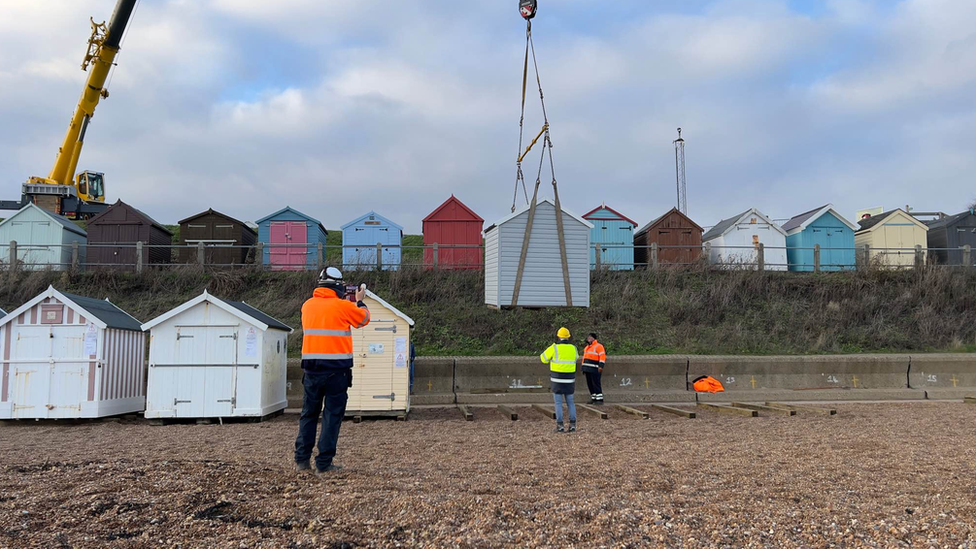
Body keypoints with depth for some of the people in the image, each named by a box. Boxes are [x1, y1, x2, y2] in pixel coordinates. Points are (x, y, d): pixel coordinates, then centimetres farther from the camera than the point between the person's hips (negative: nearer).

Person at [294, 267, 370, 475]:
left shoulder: (307, 305, 7)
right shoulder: (343, 306, -7)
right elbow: (364, 319, 11)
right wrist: (360, 301, 28)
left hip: (312, 368, 5)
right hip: (336, 370, -4)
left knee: (309, 413, 15)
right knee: (332, 415, 2)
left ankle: (301, 460, 15)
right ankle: (324, 464, 1)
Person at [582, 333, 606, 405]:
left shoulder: (598, 346, -6)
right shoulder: (587, 348, 21)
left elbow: (602, 356, -15)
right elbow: (584, 357, 26)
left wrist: (601, 366, -23)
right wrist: (583, 368, 23)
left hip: (595, 370, -9)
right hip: (588, 369, 9)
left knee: (596, 384, -10)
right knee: (590, 384, 9)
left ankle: (599, 399, -7)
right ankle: (594, 398, 16)